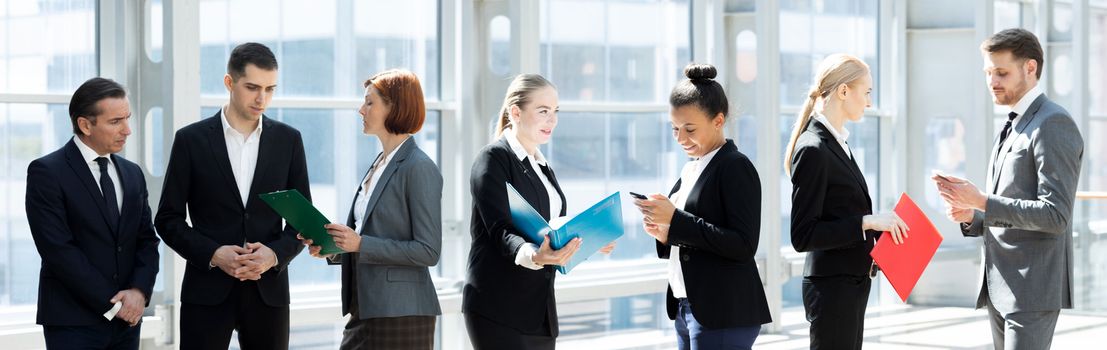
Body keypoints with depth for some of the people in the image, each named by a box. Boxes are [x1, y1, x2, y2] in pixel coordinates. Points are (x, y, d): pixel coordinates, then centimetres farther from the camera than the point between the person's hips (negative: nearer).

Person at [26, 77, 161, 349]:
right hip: (73, 323, -5)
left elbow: (146, 240, 11)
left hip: (126, 319, 5)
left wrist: (139, 291, -8)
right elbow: (58, 249, -13)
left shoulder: (133, 174, 13)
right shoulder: (47, 172, -6)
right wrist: (112, 303, -13)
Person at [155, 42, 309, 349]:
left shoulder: (288, 140, 7)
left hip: (268, 289, 2)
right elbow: (168, 219, 2)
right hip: (208, 291, -2)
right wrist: (213, 254, -13)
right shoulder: (191, 139, 1)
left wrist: (275, 254, -10)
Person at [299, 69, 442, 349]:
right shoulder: (379, 165, 15)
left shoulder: (419, 168, -11)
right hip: (365, 311, 8)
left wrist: (361, 244, -19)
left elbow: (428, 251, -16)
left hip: (400, 315, -8)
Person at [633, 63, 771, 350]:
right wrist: (664, 232, -1)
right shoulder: (691, 170, 14)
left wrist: (676, 220, -20)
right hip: (687, 306, 8)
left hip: (723, 315, -8)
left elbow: (744, 246, -19)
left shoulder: (735, 167, -10)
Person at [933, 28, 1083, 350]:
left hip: (1032, 287, -9)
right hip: (1000, 288, 10)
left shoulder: (1053, 124, -11)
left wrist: (981, 201, -19)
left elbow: (1055, 215, -19)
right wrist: (970, 217, 4)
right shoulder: (1012, 128, 19)